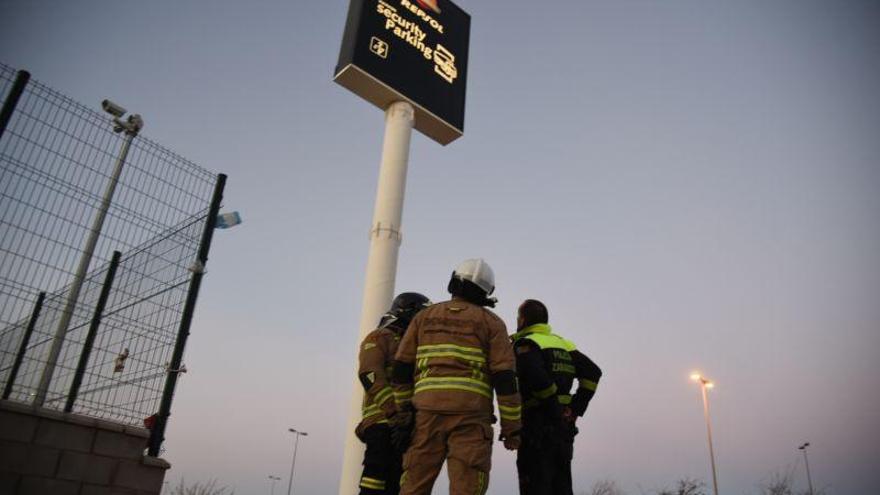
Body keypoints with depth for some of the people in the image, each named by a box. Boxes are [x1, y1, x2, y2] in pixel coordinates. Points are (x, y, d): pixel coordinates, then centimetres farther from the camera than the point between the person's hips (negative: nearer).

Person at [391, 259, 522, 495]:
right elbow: (505, 378, 0)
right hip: (470, 414, -2)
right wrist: (512, 427, 4)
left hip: (427, 410, 3)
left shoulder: (424, 317, 16)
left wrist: (405, 409, 20)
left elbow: (401, 369, 11)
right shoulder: (491, 322, 8)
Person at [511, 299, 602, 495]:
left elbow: (537, 377, -24)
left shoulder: (525, 344, -6)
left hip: (537, 425, -7)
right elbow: (593, 372, 8)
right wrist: (576, 408, 4)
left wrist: (554, 410, -12)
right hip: (565, 426, 7)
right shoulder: (564, 344, 16)